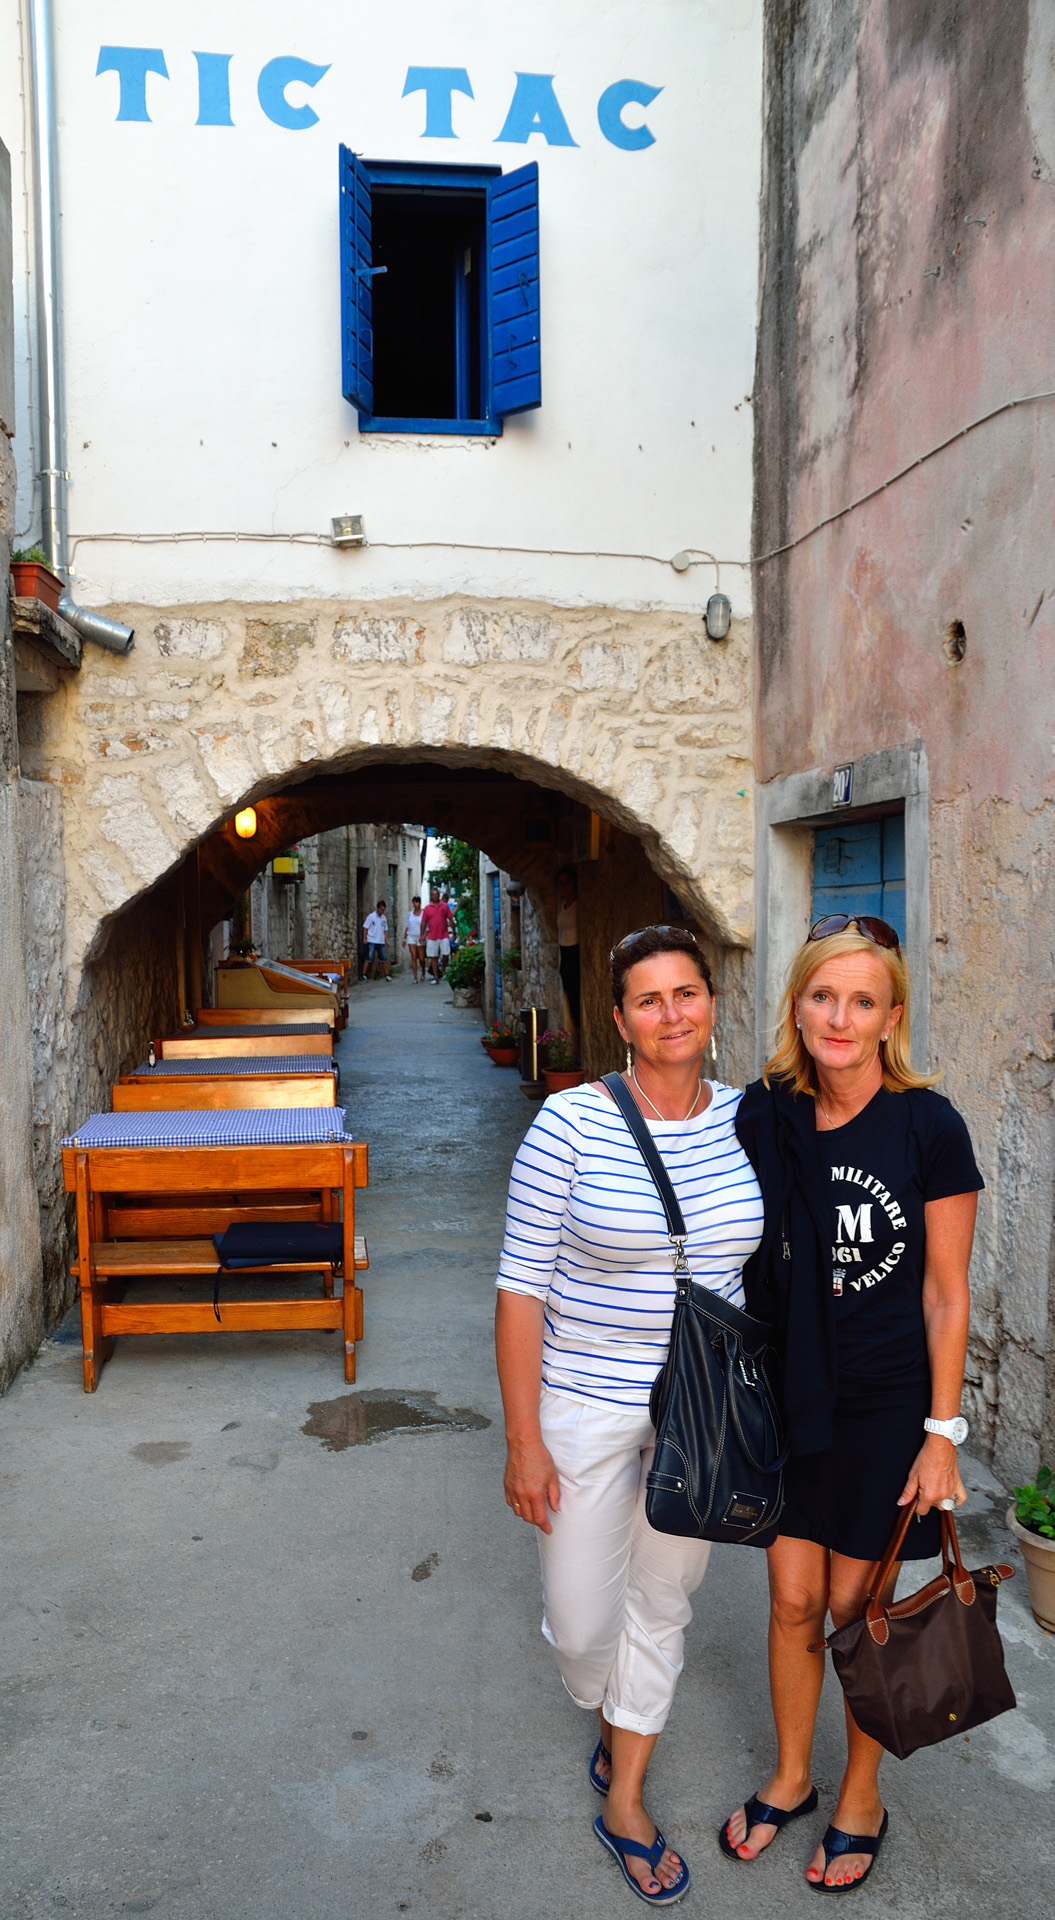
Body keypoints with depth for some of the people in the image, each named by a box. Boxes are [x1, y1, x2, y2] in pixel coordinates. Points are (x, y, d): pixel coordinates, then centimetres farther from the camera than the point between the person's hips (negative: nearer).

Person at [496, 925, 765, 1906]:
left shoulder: (743, 1119, -4)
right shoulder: (572, 1123, -18)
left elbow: (760, 1262, 9)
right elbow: (522, 1286, -14)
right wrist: (524, 1440, -13)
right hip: (587, 1406, -3)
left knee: (664, 1602, 18)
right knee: (581, 1621, 11)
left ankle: (624, 1799, 42)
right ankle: (614, 1719, 49)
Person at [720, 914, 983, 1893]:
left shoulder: (927, 1126, -15)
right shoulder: (765, 1116, -5)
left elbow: (945, 1294, -9)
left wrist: (941, 1433, -8)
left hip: (885, 1405, -3)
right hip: (789, 1395, 3)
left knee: (857, 1606, 12)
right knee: (792, 1600, 15)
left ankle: (861, 1796, 38)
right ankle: (790, 1776, 40)